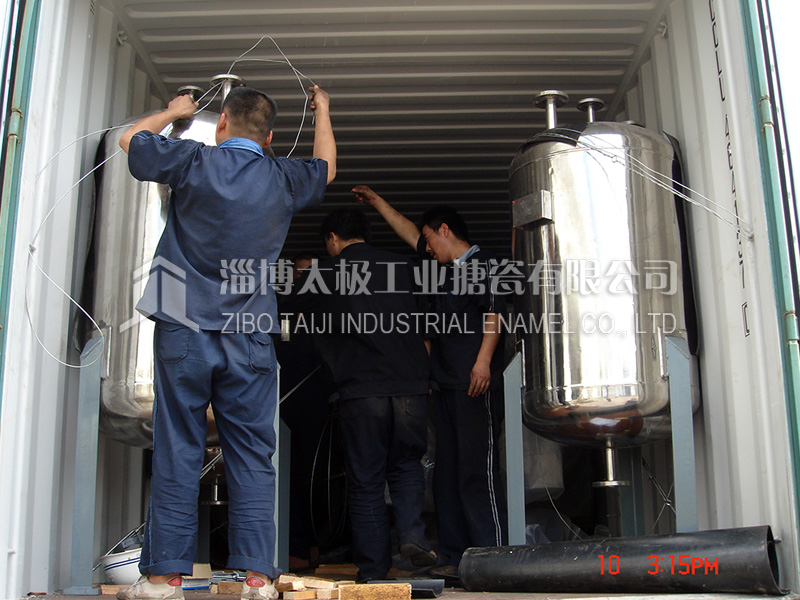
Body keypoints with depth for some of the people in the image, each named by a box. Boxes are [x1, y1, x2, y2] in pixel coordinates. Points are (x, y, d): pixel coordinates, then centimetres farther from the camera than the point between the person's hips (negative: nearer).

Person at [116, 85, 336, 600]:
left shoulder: (194, 161, 0)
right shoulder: (283, 179, 6)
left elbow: (131, 140, 18)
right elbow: (326, 167, 29)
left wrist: (173, 112, 35)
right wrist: (323, 112, 45)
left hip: (185, 332, -1)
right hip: (251, 340, 1)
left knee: (177, 455, 2)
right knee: (253, 457, 3)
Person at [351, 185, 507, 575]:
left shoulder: (482, 262, 1)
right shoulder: (451, 270, 26)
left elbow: (494, 312, -11)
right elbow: (411, 234, 35)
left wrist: (483, 360, -22)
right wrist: (376, 202, 42)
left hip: (476, 385, -9)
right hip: (449, 386, 9)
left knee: (477, 471, -13)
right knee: (447, 473, 4)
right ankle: (455, 558, 6)